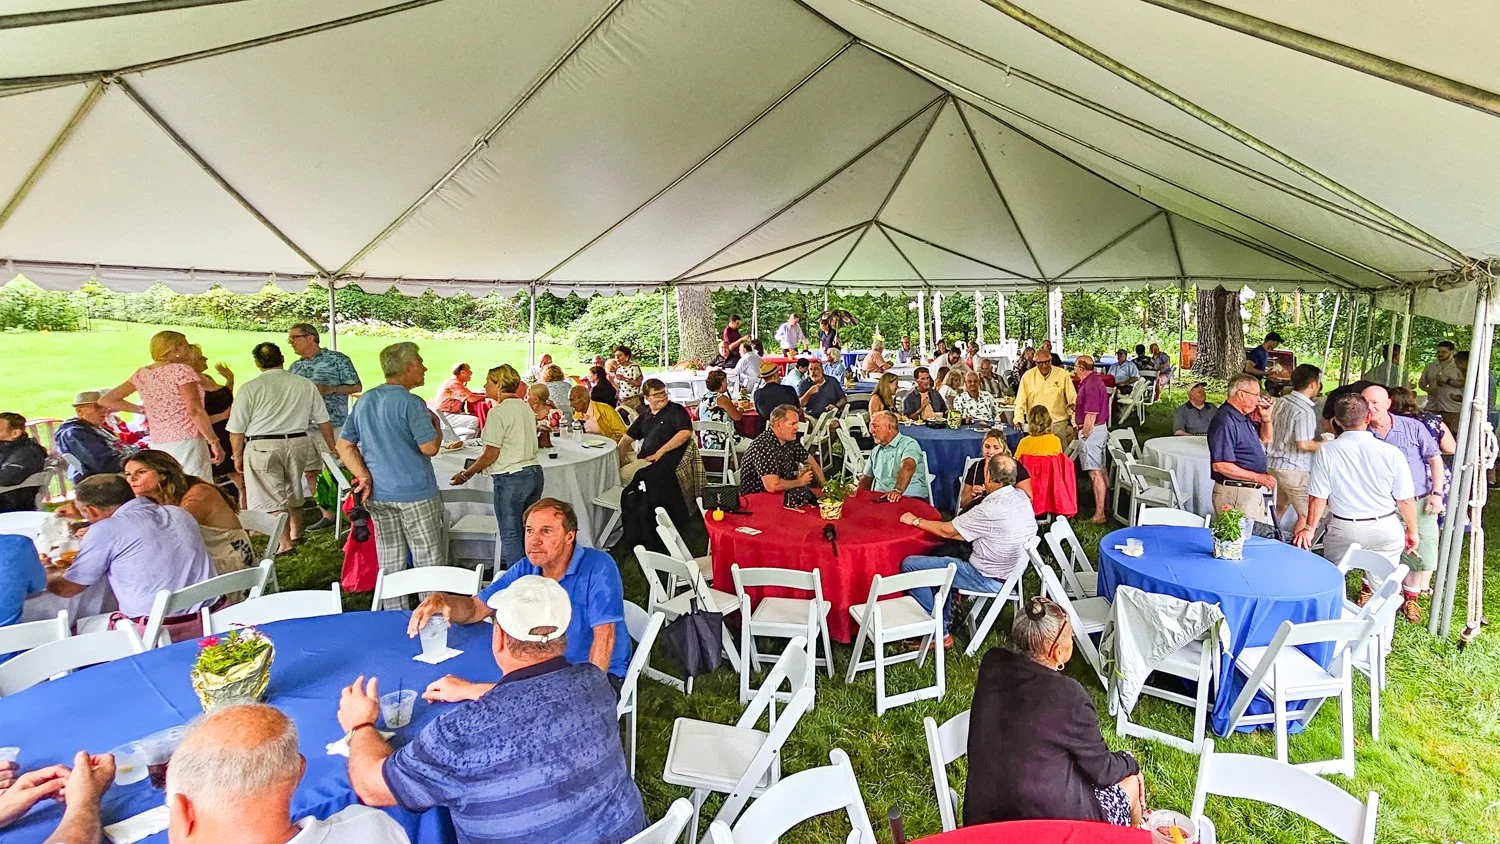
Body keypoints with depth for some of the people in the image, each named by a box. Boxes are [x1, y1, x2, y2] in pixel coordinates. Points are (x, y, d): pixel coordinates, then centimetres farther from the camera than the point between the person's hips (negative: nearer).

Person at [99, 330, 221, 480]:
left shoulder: (141, 374, 13)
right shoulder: (181, 369, -7)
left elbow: (105, 400, 20)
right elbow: (195, 411, -15)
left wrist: (142, 409, 17)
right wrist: (214, 441, -11)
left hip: (157, 445, 7)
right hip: (186, 443, -7)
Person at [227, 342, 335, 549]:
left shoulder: (251, 388, -6)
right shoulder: (305, 384, 4)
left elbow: (237, 429, -3)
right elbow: (323, 421, 6)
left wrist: (238, 456, 10)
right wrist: (332, 448, 16)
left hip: (263, 446, -4)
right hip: (298, 443, 4)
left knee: (273, 499, 3)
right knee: (293, 491, 21)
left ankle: (285, 543, 2)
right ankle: (296, 534, 34)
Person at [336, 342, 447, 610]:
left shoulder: (365, 400, 10)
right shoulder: (410, 403, -14)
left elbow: (344, 445, 11)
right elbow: (429, 447, -18)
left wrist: (364, 476, 3)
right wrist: (437, 425, 0)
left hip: (378, 495, 7)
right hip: (415, 494, -7)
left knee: (390, 564, 14)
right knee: (429, 562, 3)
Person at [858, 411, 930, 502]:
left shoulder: (909, 444, -3)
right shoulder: (875, 451, 21)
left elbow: (907, 468, -22)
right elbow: (866, 478, 24)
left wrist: (898, 490, -40)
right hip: (880, 498, 6)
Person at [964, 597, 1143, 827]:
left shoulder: (992, 664, -11)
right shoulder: (1069, 696, -26)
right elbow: (1102, 771, -8)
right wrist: (1131, 763, 10)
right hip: (1048, 822, -5)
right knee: (1130, 780, 21)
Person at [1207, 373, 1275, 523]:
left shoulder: (1245, 417, 11)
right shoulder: (1224, 421, -21)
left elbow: (1266, 438, 29)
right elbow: (1220, 466, -26)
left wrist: (1266, 417, 9)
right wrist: (1257, 477, -21)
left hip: (1254, 492, 11)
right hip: (1235, 494, -11)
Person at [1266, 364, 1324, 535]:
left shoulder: (1281, 401, 7)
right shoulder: (1305, 410, -18)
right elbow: (1303, 444, -23)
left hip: (1274, 463, 9)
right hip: (1294, 469, -9)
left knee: (1279, 508, 21)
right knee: (1307, 516, 0)